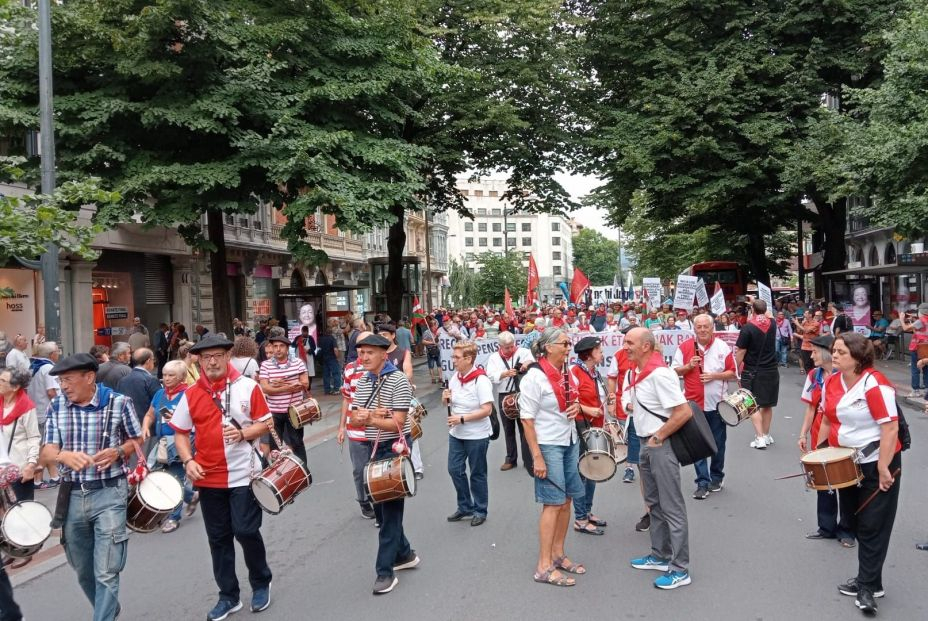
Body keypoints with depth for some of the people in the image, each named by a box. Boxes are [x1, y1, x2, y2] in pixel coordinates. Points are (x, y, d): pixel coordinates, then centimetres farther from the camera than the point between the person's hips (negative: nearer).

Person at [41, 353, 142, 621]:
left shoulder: (119, 402, -10)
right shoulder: (56, 406, 0)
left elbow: (136, 439, 4)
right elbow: (47, 451, -2)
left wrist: (118, 452, -17)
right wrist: (64, 455, -25)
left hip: (109, 493, -5)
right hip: (72, 494, 5)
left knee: (106, 572, -5)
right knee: (83, 571, 20)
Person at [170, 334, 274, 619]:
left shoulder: (247, 387, -6)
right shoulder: (191, 395, 0)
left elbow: (266, 423, 0)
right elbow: (180, 433, 8)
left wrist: (243, 433, -18)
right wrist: (188, 461, -6)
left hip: (243, 475, -3)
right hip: (209, 477, 3)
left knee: (246, 531, -2)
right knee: (218, 539, 12)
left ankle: (261, 583, 23)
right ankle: (229, 596, 26)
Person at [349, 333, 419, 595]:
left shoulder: (398, 380, -15)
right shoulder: (363, 381, 6)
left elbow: (397, 423, -20)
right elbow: (354, 419, 2)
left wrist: (368, 418, -25)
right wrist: (370, 414, -18)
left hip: (394, 449, -8)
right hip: (372, 448, 8)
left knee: (390, 509, -2)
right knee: (379, 506, 15)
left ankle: (386, 570, 6)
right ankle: (404, 554, 32)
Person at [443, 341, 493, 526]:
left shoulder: (481, 380, -20)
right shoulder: (455, 376, 1)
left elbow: (487, 410, -24)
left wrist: (462, 418, -27)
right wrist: (447, 399, -8)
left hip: (477, 435, -7)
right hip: (456, 433, 7)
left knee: (477, 474, 8)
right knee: (455, 469, 11)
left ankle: (480, 511, 25)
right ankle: (465, 507, 29)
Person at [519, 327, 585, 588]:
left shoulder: (565, 373, 7)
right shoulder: (535, 377, -15)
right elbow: (526, 419, -16)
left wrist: (576, 407, 0)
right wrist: (537, 457, -19)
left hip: (570, 442, 8)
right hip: (548, 446, -7)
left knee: (566, 500, 12)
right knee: (553, 503, -4)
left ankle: (558, 554, 26)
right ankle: (544, 567, 4)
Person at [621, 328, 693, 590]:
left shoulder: (659, 374, -21)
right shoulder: (633, 373, 7)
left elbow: (684, 412, -25)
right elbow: (629, 401, 26)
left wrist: (658, 437, -19)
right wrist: (629, 405, 3)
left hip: (662, 445, -10)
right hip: (645, 443, 10)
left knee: (672, 508, -2)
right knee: (654, 503, 20)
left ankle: (680, 570, 7)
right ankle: (660, 556, 33)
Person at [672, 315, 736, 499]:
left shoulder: (722, 347, -1)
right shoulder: (685, 347, 0)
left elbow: (732, 373, 1)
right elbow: (674, 371, 5)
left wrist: (714, 376, -15)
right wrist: (689, 366, -14)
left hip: (717, 404, 0)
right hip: (694, 403, 0)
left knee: (718, 444, 13)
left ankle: (717, 477, 30)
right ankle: (702, 483, 4)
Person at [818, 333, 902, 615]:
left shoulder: (874, 385, -23)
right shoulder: (831, 383, 0)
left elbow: (890, 428, -24)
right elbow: (828, 420, 11)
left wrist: (883, 469, -24)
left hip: (877, 462, -7)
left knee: (872, 526, 0)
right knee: (857, 522, 16)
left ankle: (868, 587, 10)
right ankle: (867, 580, 29)